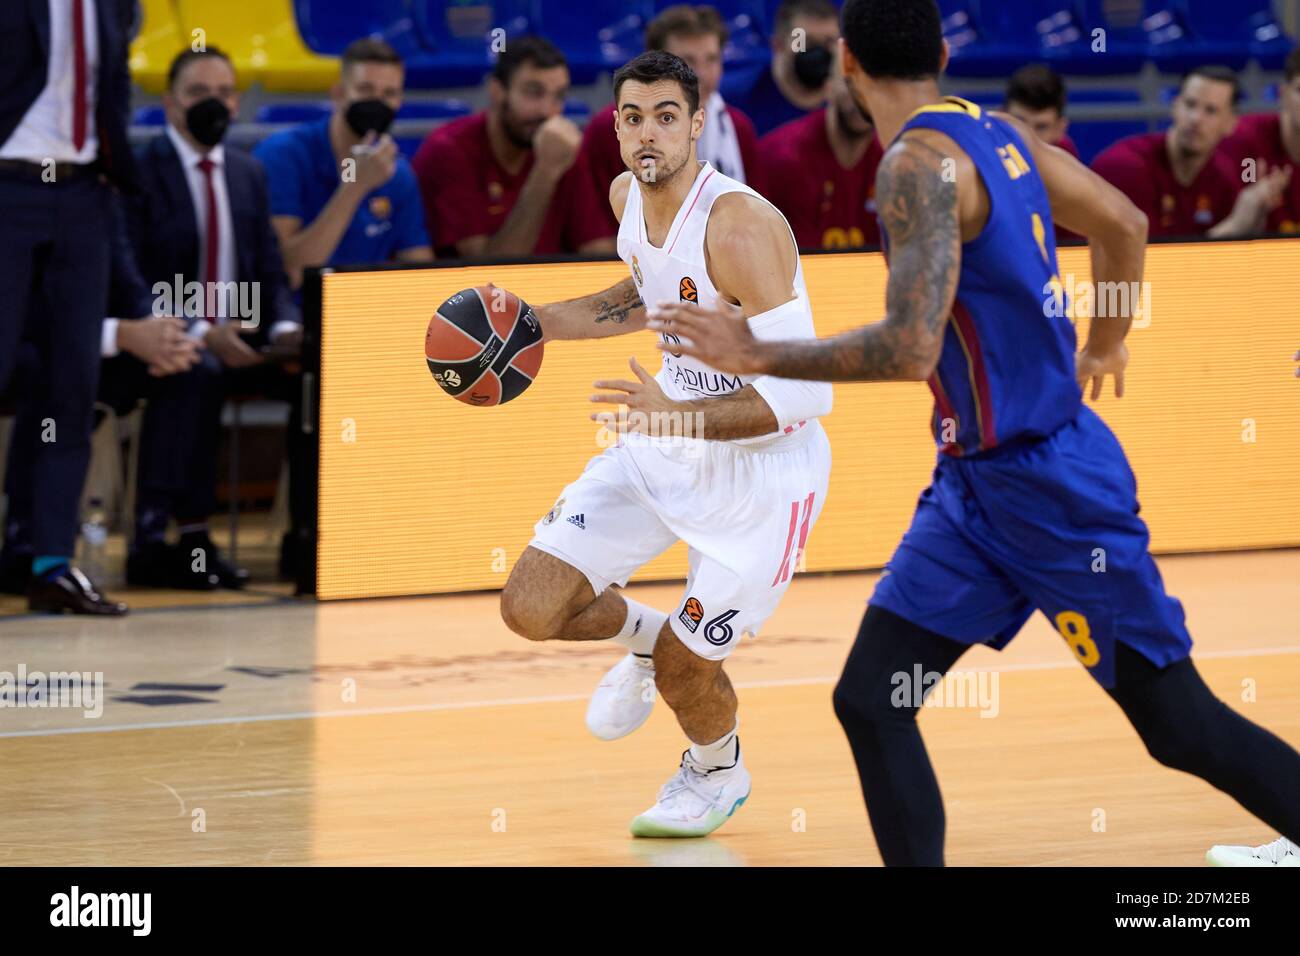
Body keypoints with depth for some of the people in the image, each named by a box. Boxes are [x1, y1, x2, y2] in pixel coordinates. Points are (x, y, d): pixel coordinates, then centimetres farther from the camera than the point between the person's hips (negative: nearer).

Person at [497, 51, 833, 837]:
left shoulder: (741, 227, -28)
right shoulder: (629, 197, -3)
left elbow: (805, 393, -30)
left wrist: (676, 417, -38)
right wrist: (541, 323, 12)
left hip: (764, 471, -7)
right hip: (670, 445, 7)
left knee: (685, 671, 1)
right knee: (531, 607, -3)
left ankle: (719, 772, 37)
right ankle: (646, 636, 30)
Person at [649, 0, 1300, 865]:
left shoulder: (920, 163, -21)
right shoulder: (998, 131, 6)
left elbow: (911, 349, -32)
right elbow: (1125, 223, 19)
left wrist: (757, 355, -22)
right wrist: (1106, 345, 37)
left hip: (1049, 482, -9)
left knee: (1181, 727, 1)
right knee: (871, 704, 3)